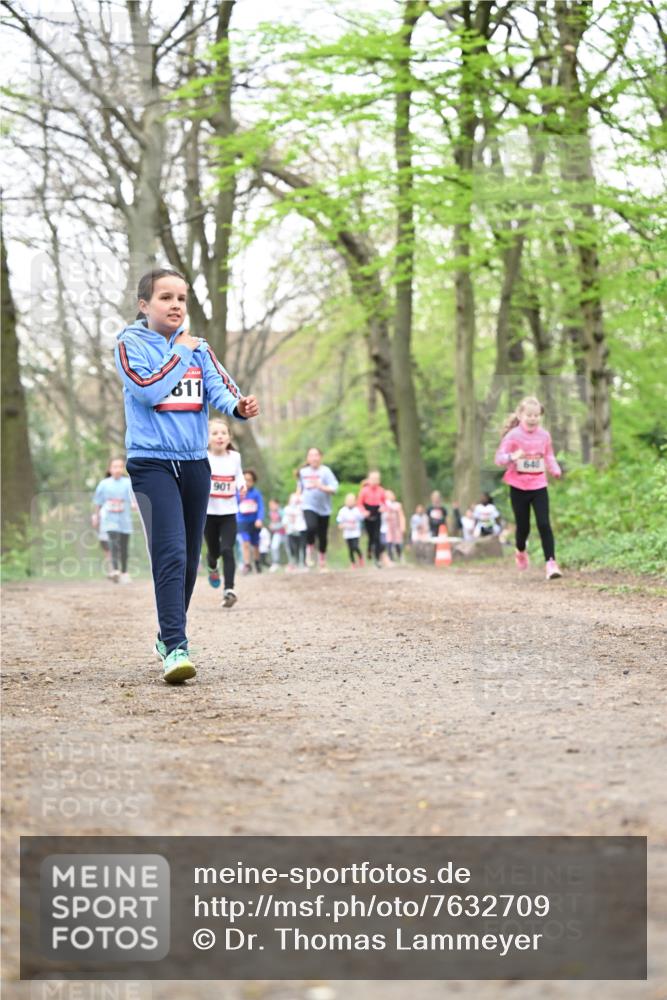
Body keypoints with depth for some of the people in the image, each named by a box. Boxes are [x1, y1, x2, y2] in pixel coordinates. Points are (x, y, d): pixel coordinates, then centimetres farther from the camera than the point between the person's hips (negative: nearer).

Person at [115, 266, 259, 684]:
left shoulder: (198, 347, 11)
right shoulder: (131, 344, -2)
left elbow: (220, 387, -4)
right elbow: (148, 390, -17)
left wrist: (240, 405, -25)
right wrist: (180, 351, -9)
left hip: (194, 461, 5)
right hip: (152, 461, -5)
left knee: (190, 557, 12)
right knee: (170, 552, -18)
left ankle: (170, 636, 28)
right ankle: (175, 647, -23)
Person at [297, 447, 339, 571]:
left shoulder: (325, 471, -6)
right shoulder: (303, 472, 6)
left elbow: (334, 488, -13)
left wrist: (321, 487, -27)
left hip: (324, 508, 0)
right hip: (309, 506, 0)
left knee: (323, 536, 7)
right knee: (311, 527, -28)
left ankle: (322, 561, 27)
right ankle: (310, 551, -4)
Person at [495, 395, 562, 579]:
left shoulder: (544, 435, 2)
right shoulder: (513, 436, -8)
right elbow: (499, 458, -10)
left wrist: (556, 470, -4)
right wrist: (512, 457, -32)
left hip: (539, 486, 2)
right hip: (519, 487, -2)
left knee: (544, 524, -11)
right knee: (523, 526, 8)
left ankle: (551, 562, -14)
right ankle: (520, 551, 40)